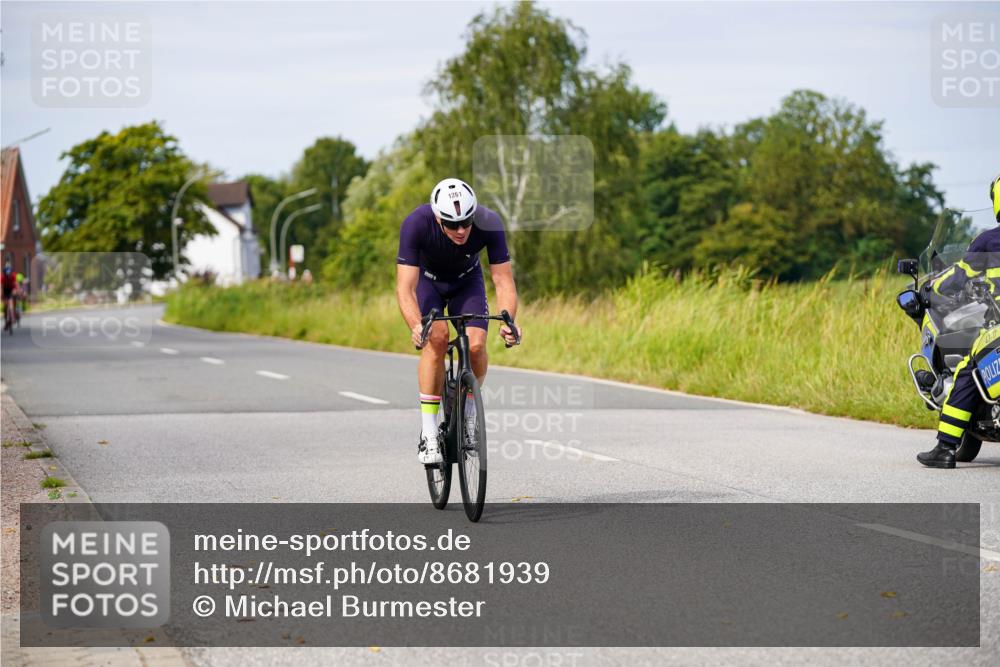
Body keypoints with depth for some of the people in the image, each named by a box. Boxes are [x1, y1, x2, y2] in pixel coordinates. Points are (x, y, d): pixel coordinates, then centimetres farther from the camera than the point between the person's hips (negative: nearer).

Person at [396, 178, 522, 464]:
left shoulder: (489, 224, -33)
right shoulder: (416, 224, -37)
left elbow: (504, 281, -29)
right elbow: (405, 287, -38)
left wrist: (508, 321, -47)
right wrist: (416, 327, -56)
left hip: (466, 281, 2)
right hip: (426, 279, -1)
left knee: (476, 345, -22)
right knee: (437, 337, -28)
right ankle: (429, 435, -22)